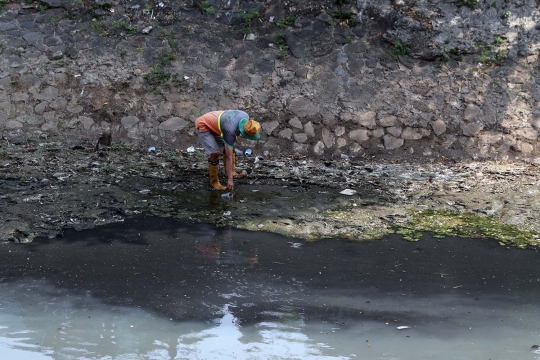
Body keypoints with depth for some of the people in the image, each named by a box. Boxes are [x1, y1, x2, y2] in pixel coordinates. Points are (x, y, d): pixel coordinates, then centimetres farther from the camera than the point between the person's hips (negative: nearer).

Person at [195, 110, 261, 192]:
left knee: (228, 148, 4)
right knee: (215, 153, -15)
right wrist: (230, 179, -26)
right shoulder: (230, 131, -35)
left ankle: (232, 172, 18)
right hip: (203, 126, -8)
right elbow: (228, 157, -30)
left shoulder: (245, 116, -17)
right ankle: (214, 181, -1)